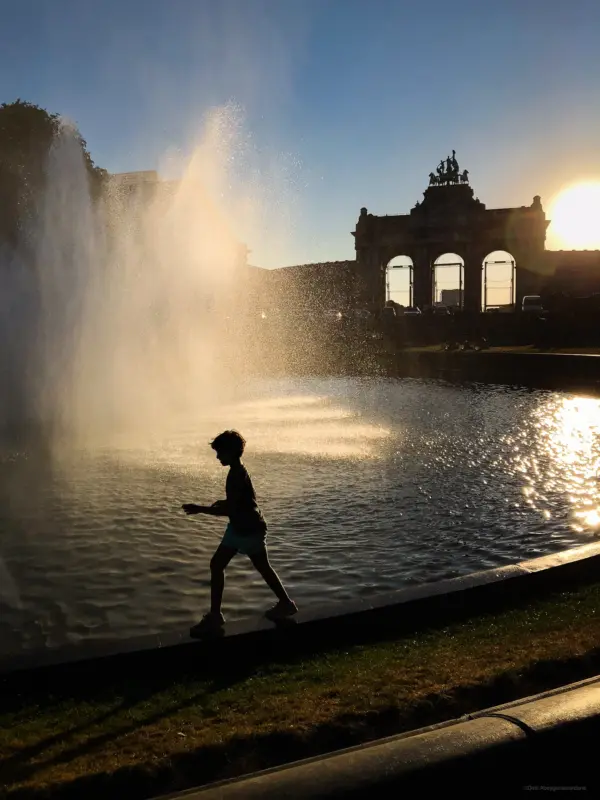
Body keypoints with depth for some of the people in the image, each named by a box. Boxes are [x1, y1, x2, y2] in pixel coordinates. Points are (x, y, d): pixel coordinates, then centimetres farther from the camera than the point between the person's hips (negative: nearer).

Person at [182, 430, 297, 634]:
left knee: (262, 567, 8)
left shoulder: (237, 475, -25)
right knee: (216, 564, 5)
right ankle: (215, 615, 11)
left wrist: (199, 509, -25)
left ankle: (286, 603, 29)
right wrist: (223, 502, 11)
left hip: (250, 530, -10)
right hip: (238, 528, 10)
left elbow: (229, 510, -28)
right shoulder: (238, 472, 6)